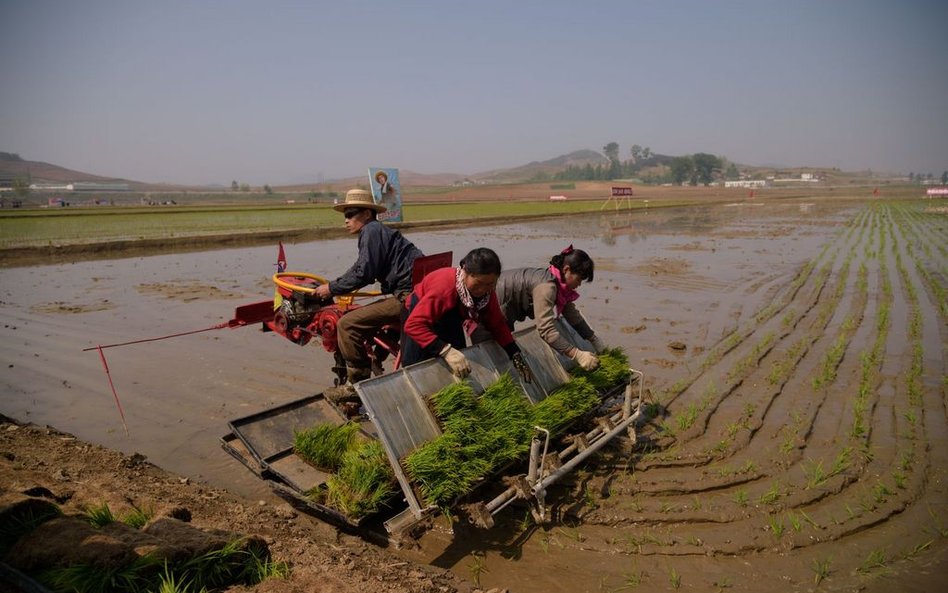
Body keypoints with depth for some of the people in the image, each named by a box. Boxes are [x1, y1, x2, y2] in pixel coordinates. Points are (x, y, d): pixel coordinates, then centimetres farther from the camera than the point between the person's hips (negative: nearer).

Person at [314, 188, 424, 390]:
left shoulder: (372, 230, -7)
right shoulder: (378, 230, 23)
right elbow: (361, 268, 31)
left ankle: (356, 386, -3)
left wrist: (332, 288, -4)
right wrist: (332, 286, 30)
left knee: (347, 324, -13)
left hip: (408, 295, -11)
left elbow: (363, 274, -16)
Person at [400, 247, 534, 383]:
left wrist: (516, 356, -21)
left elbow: (497, 324, -11)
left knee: (457, 371, 9)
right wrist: (446, 350, -56)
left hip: (450, 321, 6)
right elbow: (413, 325, -47)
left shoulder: (487, 291, -22)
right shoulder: (444, 286, -42)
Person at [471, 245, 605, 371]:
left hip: (503, 315, 10)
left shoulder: (559, 283, -3)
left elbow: (573, 315, 7)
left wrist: (597, 343, 7)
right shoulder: (546, 286, -32)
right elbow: (546, 329, -40)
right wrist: (578, 355, -43)